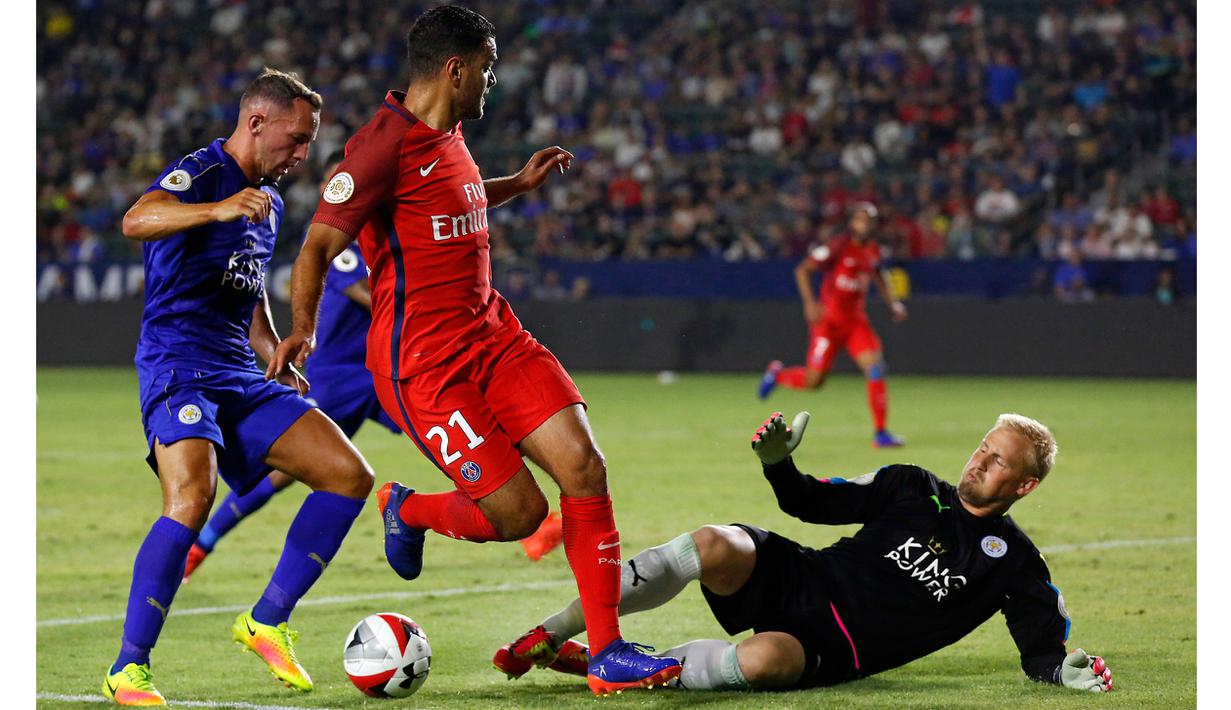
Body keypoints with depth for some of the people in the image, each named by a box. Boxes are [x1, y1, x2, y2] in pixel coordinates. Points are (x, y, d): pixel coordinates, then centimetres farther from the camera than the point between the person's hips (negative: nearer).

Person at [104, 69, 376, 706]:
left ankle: (265, 623, 7)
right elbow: (135, 222, -31)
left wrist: (280, 364, 23)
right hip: (178, 364, -9)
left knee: (348, 474, -2)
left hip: (241, 377, 9)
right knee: (192, 499, -30)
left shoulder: (267, 200, 19)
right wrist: (217, 209, -47)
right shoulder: (201, 173, -9)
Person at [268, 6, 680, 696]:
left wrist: (519, 184, 36)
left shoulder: (448, 136, 14)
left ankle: (607, 652, -2)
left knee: (585, 465, -9)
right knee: (520, 513, -12)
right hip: (425, 361, -8)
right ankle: (408, 510, 22)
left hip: (494, 334, 8)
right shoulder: (385, 143, -14)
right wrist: (303, 328, -26)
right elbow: (319, 246, -14)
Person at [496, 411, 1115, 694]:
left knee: (764, 659, -41)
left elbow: (1040, 651, 5)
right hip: (801, 579, 3)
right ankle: (554, 631, -19)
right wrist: (778, 461, -3)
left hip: (841, 650, -3)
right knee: (714, 548, -29)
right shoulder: (913, 489, 13)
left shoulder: (1015, 564, 5)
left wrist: (1065, 669, -18)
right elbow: (811, 502, 16)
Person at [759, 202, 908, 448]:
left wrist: (892, 303, 18)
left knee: (875, 367, -13)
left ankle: (880, 432, -8)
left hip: (856, 319, 5)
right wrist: (809, 303, -23)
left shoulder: (873, 250, 7)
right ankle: (777, 374, 29)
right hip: (829, 319, -5)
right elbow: (803, 270, -13)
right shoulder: (839, 246, -14)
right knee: (814, 380, -5)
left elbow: (878, 277, 29)